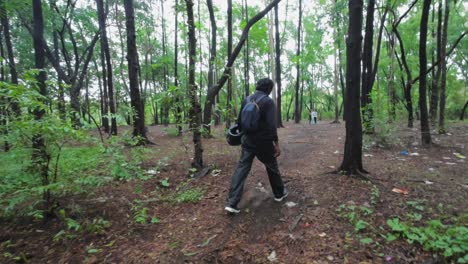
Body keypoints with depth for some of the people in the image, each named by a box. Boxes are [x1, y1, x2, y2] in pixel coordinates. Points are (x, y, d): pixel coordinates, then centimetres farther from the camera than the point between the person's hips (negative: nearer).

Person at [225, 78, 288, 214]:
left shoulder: (246, 100, 6)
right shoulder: (268, 101, -12)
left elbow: (239, 121, 10)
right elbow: (271, 124, -19)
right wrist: (276, 143, -14)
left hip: (248, 141, 4)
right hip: (263, 142, -4)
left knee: (241, 169, 2)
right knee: (272, 167, 17)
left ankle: (232, 203, -2)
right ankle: (279, 193, 37)